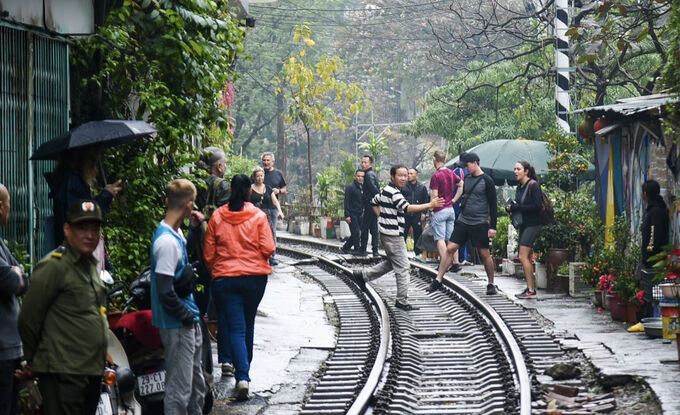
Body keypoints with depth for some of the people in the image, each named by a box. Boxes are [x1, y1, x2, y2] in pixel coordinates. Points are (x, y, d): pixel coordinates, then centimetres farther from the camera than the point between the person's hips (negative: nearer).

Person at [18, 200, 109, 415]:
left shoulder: (91, 265, 17)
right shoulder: (54, 265, -12)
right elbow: (28, 317, -12)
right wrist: (33, 360, -2)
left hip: (92, 372, 9)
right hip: (63, 375, -9)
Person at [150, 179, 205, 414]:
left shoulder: (176, 234, 6)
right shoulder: (167, 241, -22)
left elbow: (186, 253, 30)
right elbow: (165, 291, -25)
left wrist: (195, 228, 14)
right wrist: (187, 316, -13)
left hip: (189, 324, 10)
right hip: (177, 325, -10)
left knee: (197, 385, 20)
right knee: (179, 389, -3)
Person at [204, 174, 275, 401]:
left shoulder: (217, 216, -2)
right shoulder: (258, 216, -5)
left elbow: (209, 254, 0)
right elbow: (268, 249, -9)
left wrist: (214, 273, 16)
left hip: (225, 278, -1)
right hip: (255, 276, 1)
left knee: (236, 329, -5)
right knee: (248, 325, 19)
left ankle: (242, 376, -20)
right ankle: (245, 367, 32)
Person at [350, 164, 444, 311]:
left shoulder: (386, 190, 11)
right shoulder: (393, 193, -19)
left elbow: (374, 202, 26)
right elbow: (407, 208, -31)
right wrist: (430, 205, -33)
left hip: (386, 232, 10)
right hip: (393, 234, -10)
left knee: (391, 263, 24)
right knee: (402, 267, -4)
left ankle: (362, 275, 28)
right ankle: (402, 301, 0)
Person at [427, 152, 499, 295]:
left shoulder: (486, 181, -7)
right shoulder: (467, 178, 10)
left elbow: (493, 205, -7)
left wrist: (492, 227, -11)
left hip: (479, 224, -5)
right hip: (463, 221, 5)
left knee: (485, 254, 1)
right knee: (450, 248, -1)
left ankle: (491, 283, 15)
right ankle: (438, 280, 2)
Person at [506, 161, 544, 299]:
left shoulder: (533, 185, -12)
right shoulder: (520, 187, 12)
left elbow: (537, 206, -18)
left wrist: (517, 207, -18)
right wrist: (510, 208, -2)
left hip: (532, 225, -9)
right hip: (523, 224, 9)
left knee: (523, 257, -13)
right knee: (527, 258, 10)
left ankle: (531, 290, -12)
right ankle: (531, 288, 14)